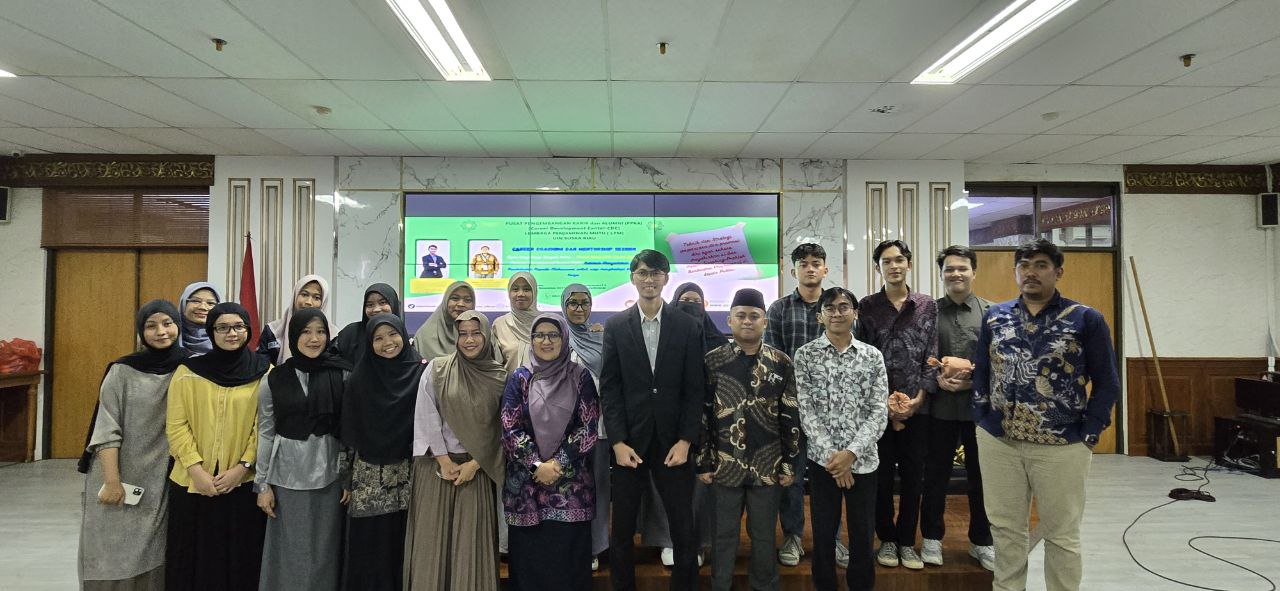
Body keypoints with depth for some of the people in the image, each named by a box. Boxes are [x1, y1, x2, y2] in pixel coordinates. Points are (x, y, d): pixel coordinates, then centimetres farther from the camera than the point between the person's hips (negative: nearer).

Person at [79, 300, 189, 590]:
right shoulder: (123, 371, -4)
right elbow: (107, 430, -7)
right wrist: (112, 480, -13)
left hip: (169, 483, 2)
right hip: (122, 479, -1)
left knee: (156, 556, 8)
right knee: (116, 558, 4)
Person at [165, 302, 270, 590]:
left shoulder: (264, 372, 0)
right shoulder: (188, 371, 1)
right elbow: (176, 425, -2)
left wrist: (242, 467, -10)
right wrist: (196, 469, -11)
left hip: (244, 484, 0)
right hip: (192, 483, 1)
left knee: (240, 557, 8)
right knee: (193, 556, 10)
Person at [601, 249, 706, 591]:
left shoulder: (687, 327, 2)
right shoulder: (615, 326, 2)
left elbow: (694, 389, 1)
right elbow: (609, 388, 0)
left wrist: (686, 441, -7)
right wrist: (618, 442, -7)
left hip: (673, 443, 0)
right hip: (629, 442, 0)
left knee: (683, 529, 7)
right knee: (622, 529, 11)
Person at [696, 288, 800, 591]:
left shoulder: (781, 363, -1)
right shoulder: (713, 361, -3)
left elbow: (791, 417, 1)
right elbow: (702, 415, -2)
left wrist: (789, 463, 0)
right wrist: (703, 462, -3)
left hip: (768, 466, 1)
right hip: (725, 466, 0)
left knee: (764, 535, 13)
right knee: (724, 534, 12)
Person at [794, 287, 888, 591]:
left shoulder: (872, 356, 3)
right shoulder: (805, 355, -1)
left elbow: (879, 411, -3)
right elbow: (805, 409, -5)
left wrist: (851, 452, -13)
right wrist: (830, 453, -14)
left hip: (863, 459, 1)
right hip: (822, 459, -1)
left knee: (862, 534, 10)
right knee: (823, 534, 8)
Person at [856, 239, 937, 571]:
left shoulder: (928, 306, 4)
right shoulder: (867, 307, 1)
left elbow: (932, 355, 1)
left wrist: (918, 397, -8)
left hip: (918, 406, 1)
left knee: (913, 476, 9)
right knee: (881, 475, 7)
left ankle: (907, 541, 23)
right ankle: (887, 538, 23)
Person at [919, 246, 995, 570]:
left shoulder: (991, 312, 3)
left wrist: (975, 380, -13)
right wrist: (937, 380, -13)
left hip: (980, 405, 1)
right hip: (940, 406, 0)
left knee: (980, 476, 11)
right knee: (936, 474, 9)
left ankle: (982, 541, 28)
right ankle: (932, 537, 24)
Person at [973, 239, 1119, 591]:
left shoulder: (1086, 319, -2)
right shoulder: (994, 317, 7)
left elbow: (1107, 383, 0)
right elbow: (981, 373, 11)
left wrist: (1089, 436, -6)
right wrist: (983, 420, 4)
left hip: (1062, 446, -3)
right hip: (998, 442, 3)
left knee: (1061, 535, 10)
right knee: (1005, 529, 14)